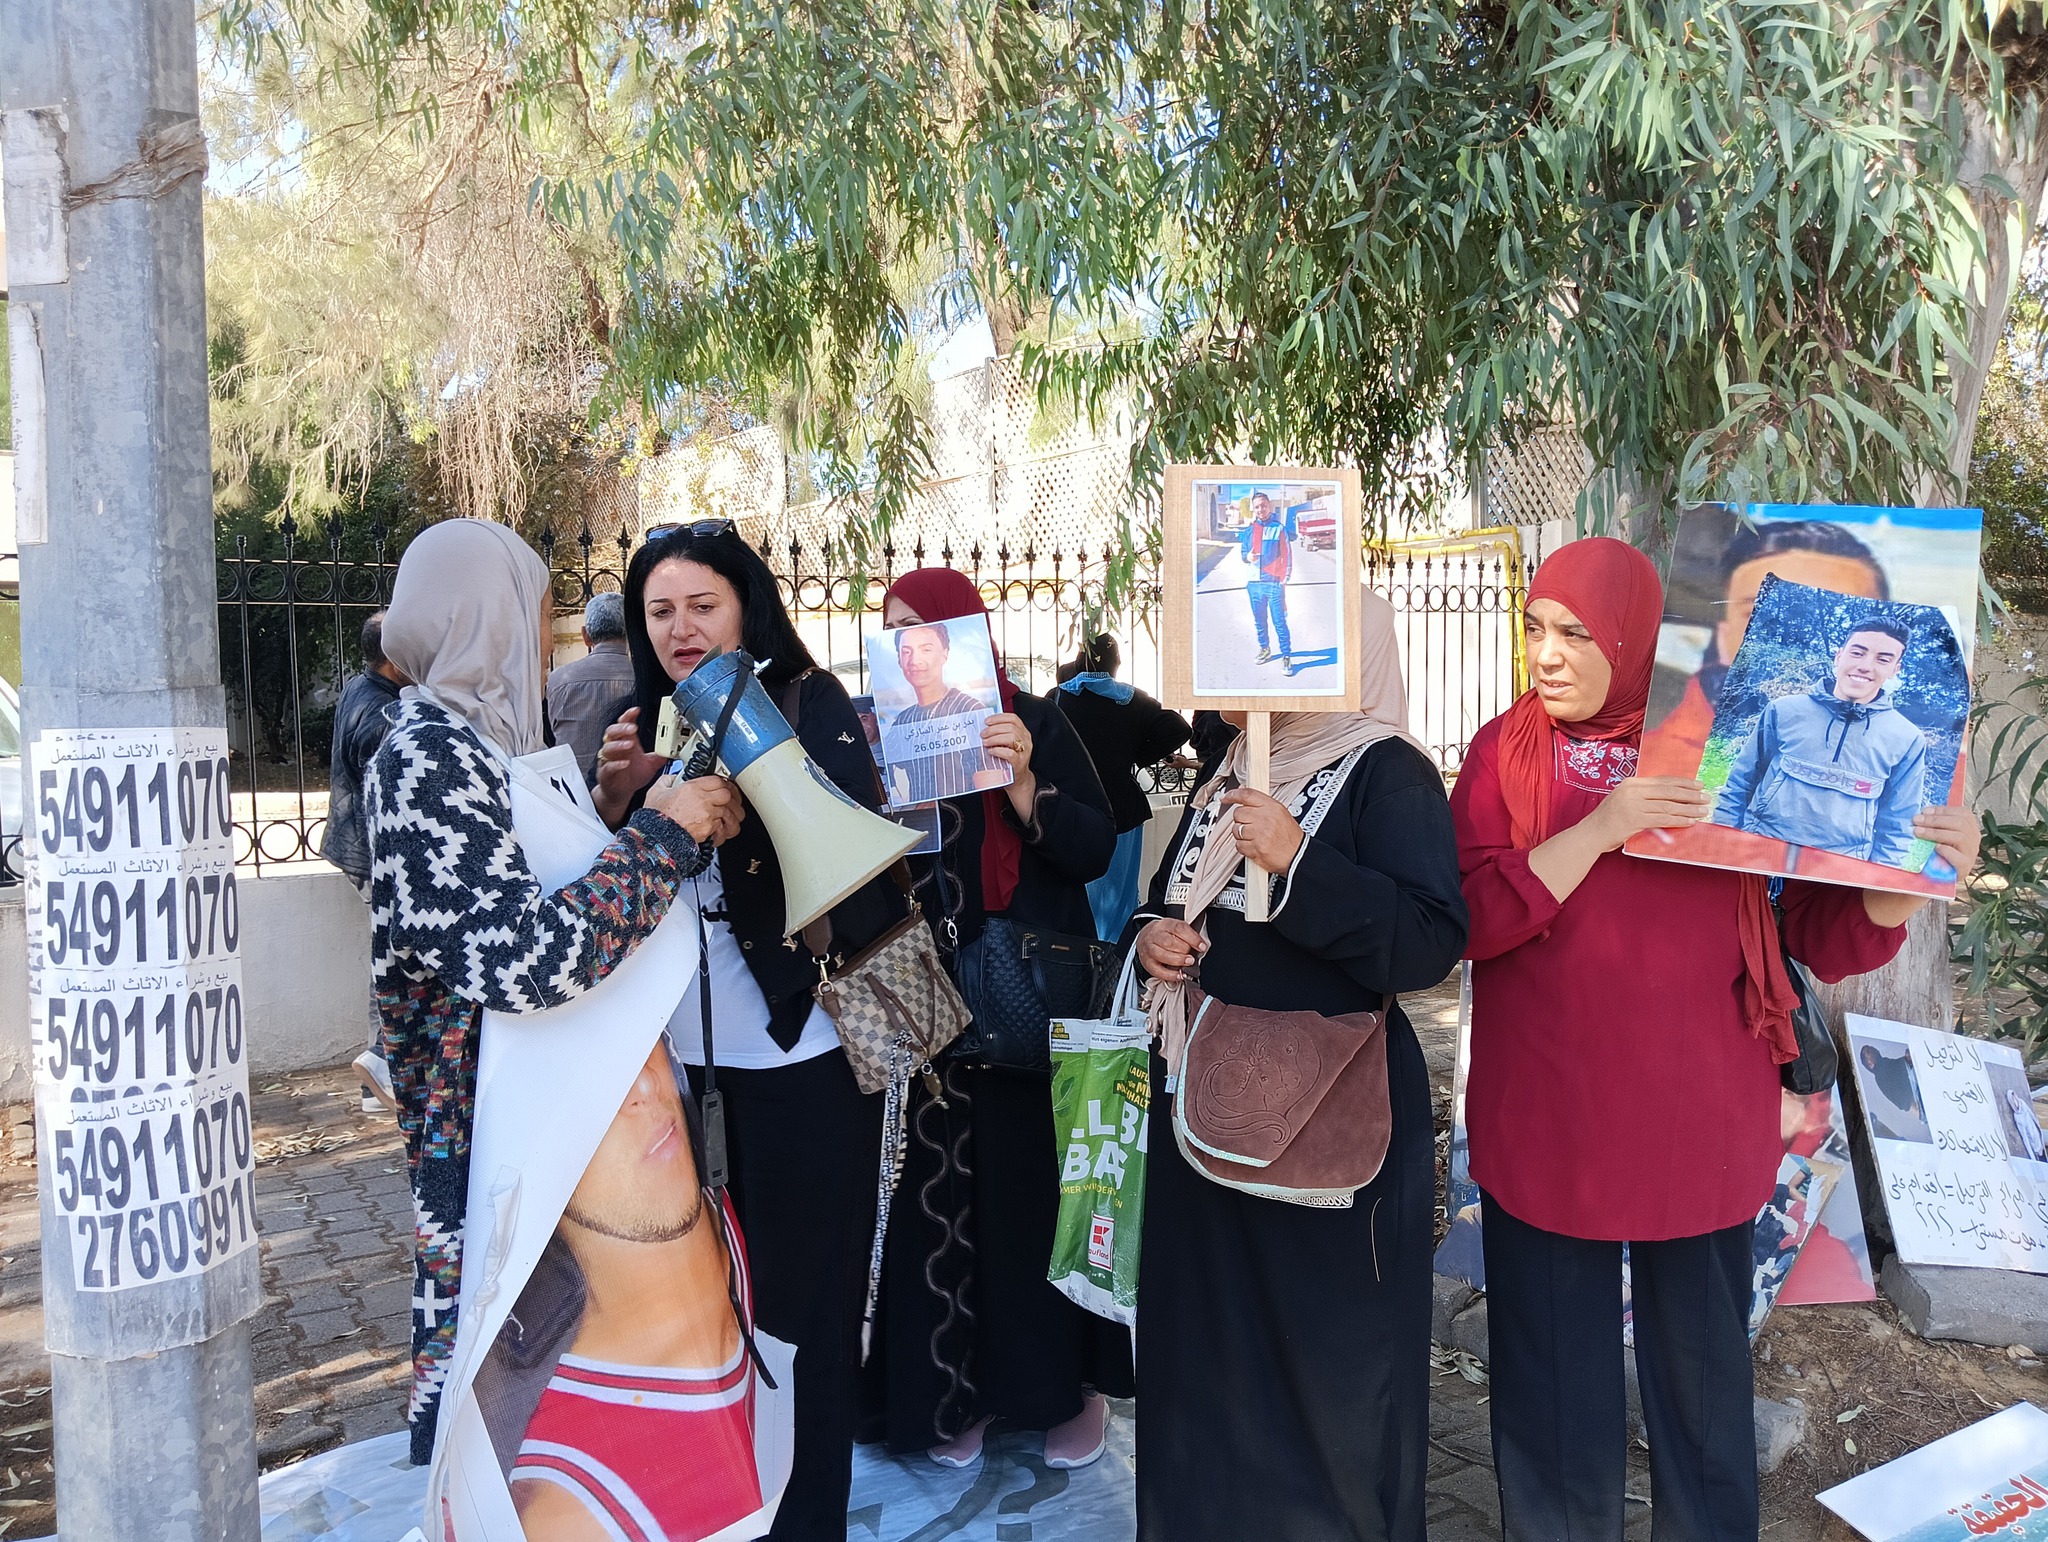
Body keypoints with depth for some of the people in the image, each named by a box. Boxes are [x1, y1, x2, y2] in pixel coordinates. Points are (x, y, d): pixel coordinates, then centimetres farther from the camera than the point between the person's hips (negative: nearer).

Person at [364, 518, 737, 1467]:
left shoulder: (469, 741, 10)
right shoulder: (430, 755, -20)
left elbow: (539, 897, 16)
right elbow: (528, 960, -30)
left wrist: (633, 809, 5)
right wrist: (662, 834, -21)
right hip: (486, 1135, -9)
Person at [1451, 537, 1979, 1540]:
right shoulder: (1505, 752, 0)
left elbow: (1827, 935, 3)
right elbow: (1471, 920, -12)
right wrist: (1601, 828, -20)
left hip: (1699, 1127, 1)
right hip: (1548, 1127, -1)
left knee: (1703, 1379, 13)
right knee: (1553, 1381, 9)